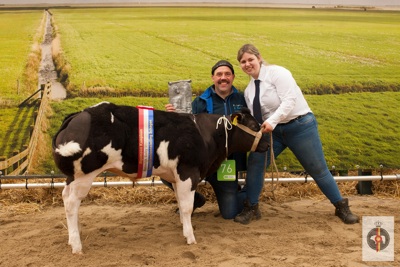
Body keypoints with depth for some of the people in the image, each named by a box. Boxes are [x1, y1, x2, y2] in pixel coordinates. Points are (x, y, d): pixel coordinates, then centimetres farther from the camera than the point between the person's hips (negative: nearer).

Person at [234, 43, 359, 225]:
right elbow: (254, 118, 9)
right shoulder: (248, 90, 8)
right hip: (273, 131, 6)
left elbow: (289, 100, -23)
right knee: (255, 163, -8)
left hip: (300, 126, -6)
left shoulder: (276, 72, -13)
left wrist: (272, 121, -34)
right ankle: (251, 208, 7)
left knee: (318, 169, 1)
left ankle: (341, 207, 19)